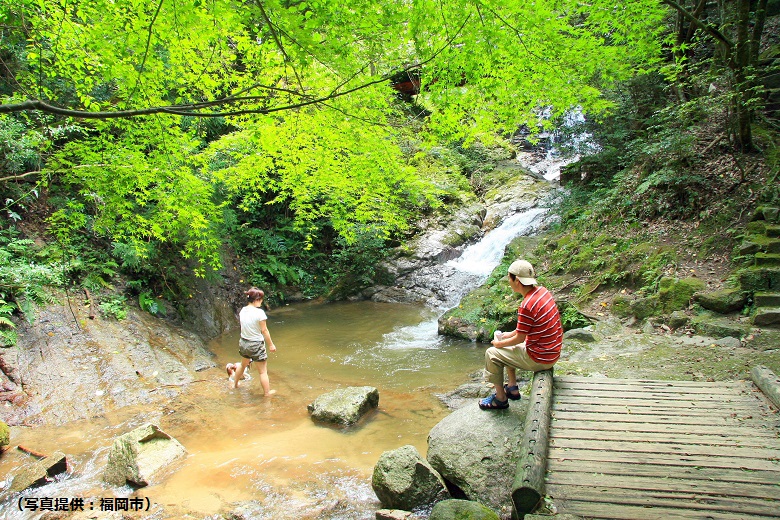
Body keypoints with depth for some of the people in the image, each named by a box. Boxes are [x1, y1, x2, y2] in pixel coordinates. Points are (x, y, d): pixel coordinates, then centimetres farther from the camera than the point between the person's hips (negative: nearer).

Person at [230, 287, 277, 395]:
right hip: (256, 345, -7)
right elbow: (264, 331, -15)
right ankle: (267, 392, 19)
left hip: (243, 343, 7)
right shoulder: (259, 312, -22)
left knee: (243, 365, 32)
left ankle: (234, 383, 51)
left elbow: (243, 326, 5)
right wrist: (271, 344, -6)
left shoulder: (242, 311, -3)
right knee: (263, 371, 9)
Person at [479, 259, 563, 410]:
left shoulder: (527, 306, -28)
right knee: (507, 347, 27)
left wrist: (499, 343, 1)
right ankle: (512, 388, 35)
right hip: (553, 351, 9)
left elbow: (520, 338, -16)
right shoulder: (541, 290, -1)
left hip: (540, 359, -9)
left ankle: (500, 399, 14)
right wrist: (510, 334, 16)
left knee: (492, 354, 2)